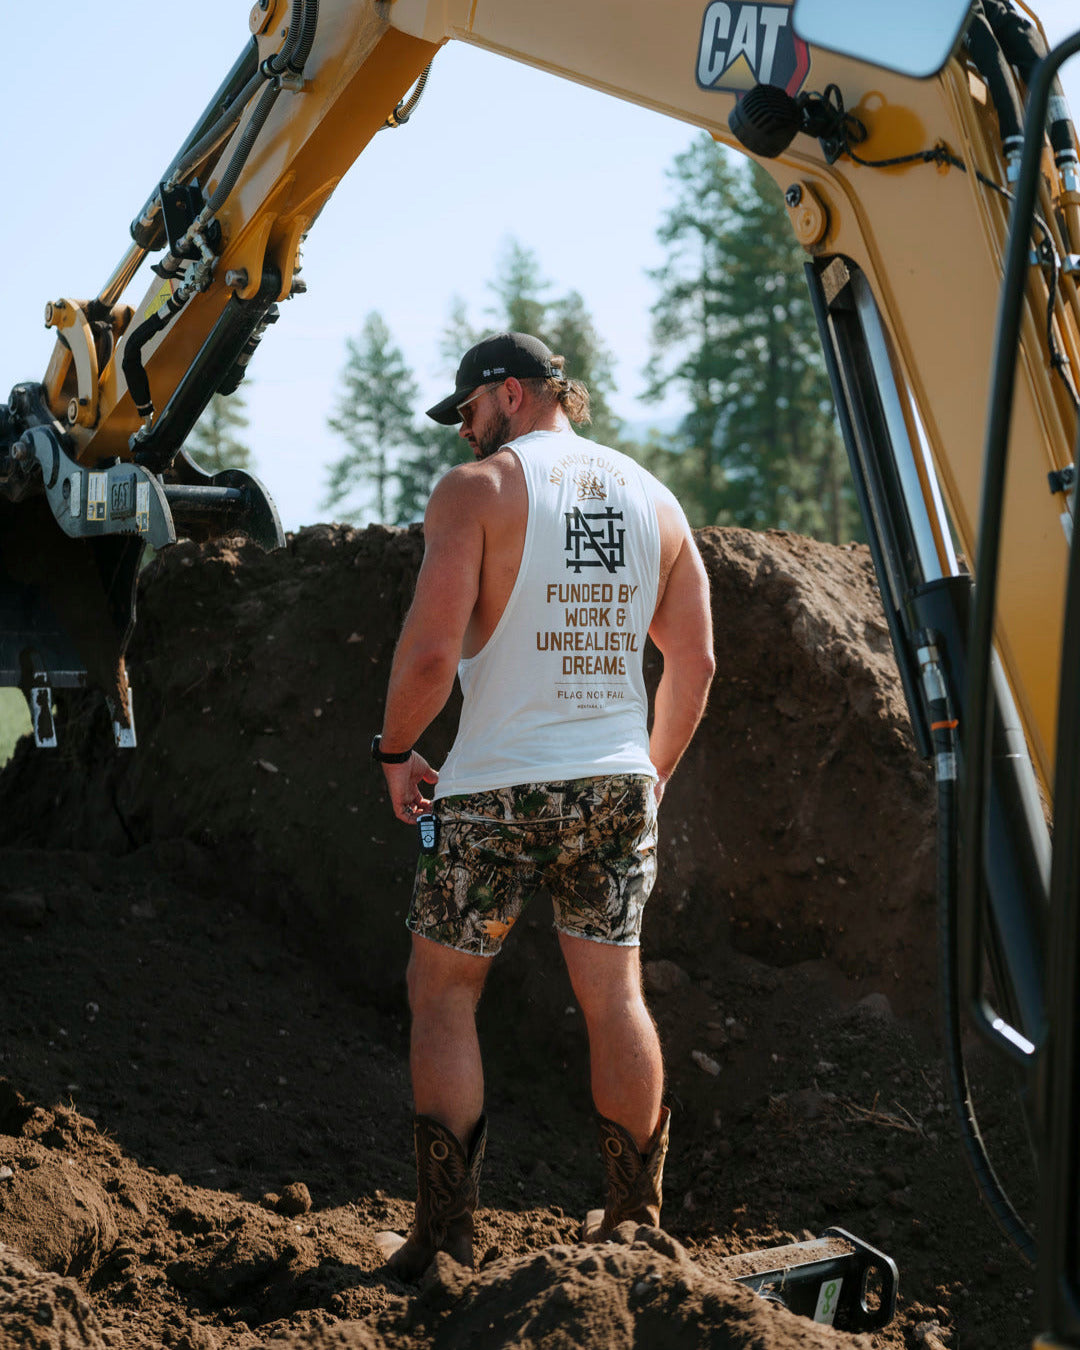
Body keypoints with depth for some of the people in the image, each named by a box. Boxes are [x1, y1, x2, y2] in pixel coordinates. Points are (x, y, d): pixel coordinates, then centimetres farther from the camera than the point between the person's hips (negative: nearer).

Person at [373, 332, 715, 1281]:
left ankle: (445, 1237, 7)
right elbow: (695, 660, 11)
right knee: (615, 997, 13)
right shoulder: (652, 498, 10)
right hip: (617, 783, 5)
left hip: (497, 790, -5)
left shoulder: (476, 490, -7)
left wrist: (396, 751, 0)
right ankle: (637, 1220, 21)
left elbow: (431, 650, -16)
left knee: (444, 994, 7)